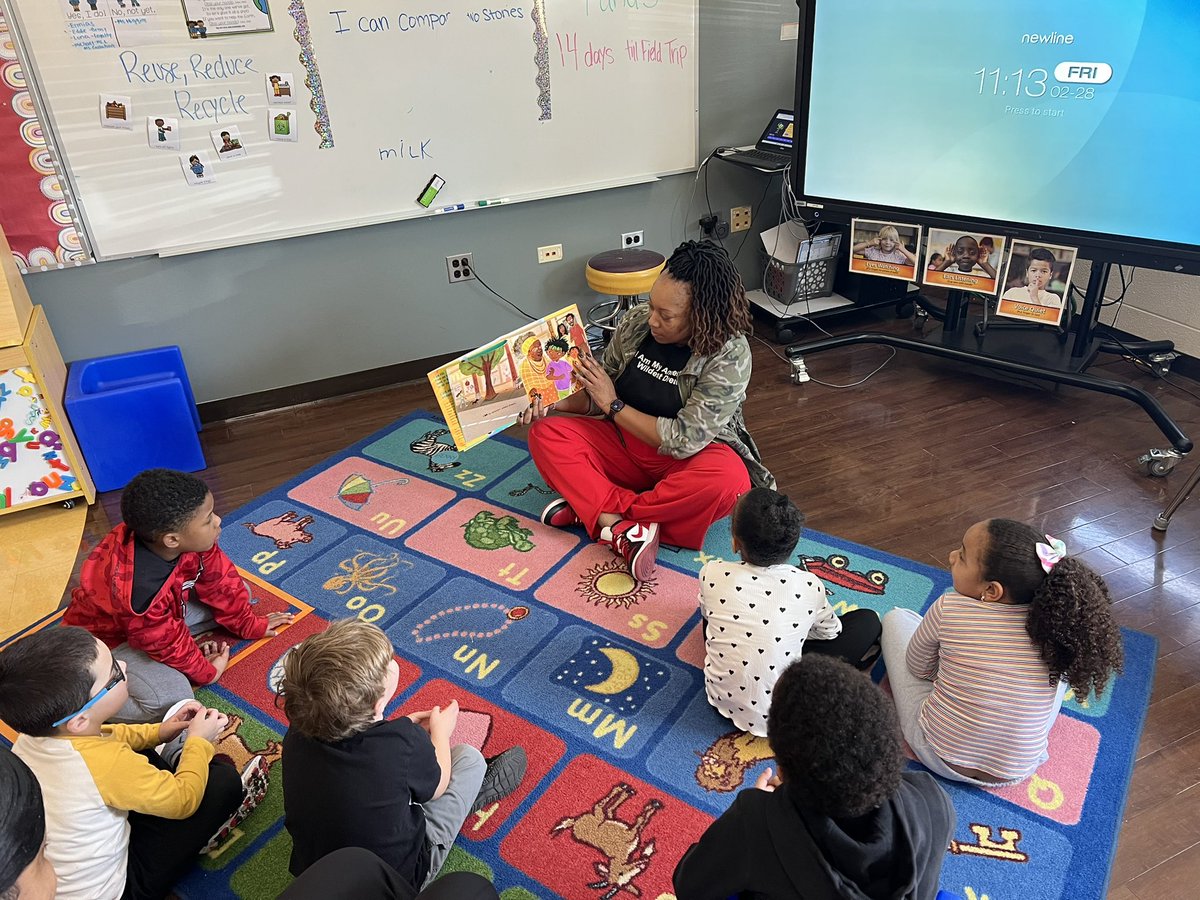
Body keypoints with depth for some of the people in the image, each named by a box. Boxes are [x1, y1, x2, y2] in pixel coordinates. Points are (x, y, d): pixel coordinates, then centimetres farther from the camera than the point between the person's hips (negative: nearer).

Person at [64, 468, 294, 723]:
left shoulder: (189, 540, -24)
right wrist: (205, 671, -6)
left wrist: (248, 623, 7)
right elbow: (165, 641, -24)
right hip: (111, 638, -8)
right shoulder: (139, 590, -42)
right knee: (171, 699, -30)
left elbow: (218, 580, -5)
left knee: (233, 589, 2)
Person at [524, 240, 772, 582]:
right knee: (546, 434, -14)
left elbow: (684, 441, -25)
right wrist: (555, 401, -15)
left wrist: (614, 405, -20)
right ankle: (622, 528, -32)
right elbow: (600, 398, 4)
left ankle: (590, 506, -23)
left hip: (685, 460, -4)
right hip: (625, 445, 5)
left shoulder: (730, 355, -22)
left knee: (728, 481, -37)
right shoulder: (636, 320, -9)